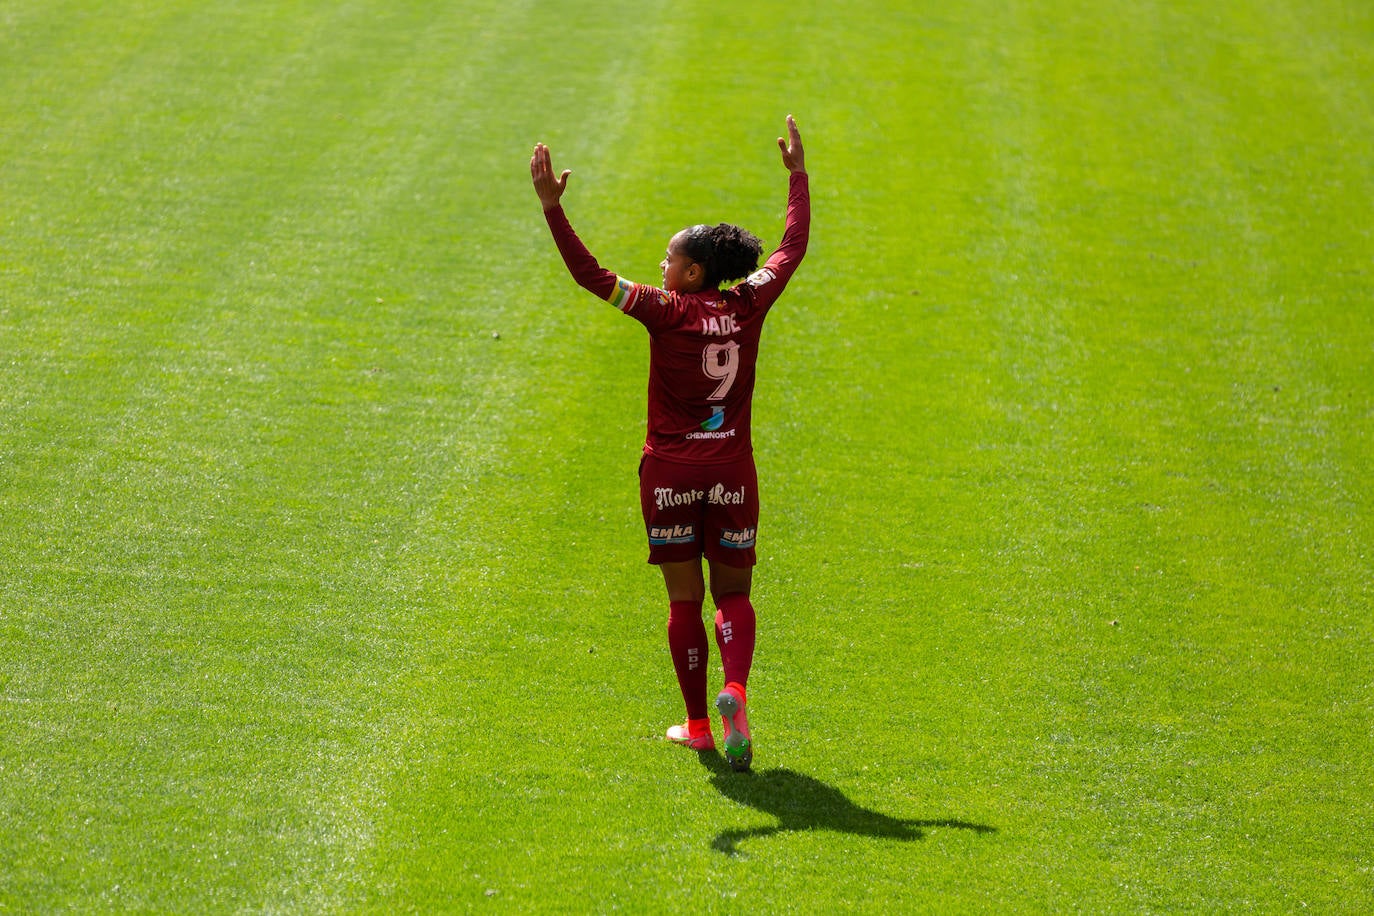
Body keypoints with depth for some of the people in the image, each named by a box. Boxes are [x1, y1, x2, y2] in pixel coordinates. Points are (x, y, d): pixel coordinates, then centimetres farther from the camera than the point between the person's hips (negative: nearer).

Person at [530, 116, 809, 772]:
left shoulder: (667, 311, -11)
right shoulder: (748, 306, -2)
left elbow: (589, 275, -16)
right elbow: (793, 248, 13)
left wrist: (551, 206, -17)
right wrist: (798, 174, 24)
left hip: (670, 471, -2)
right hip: (731, 471, 2)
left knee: (685, 599, 8)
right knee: (733, 594, 11)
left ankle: (698, 725, 13)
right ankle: (735, 691, -16)